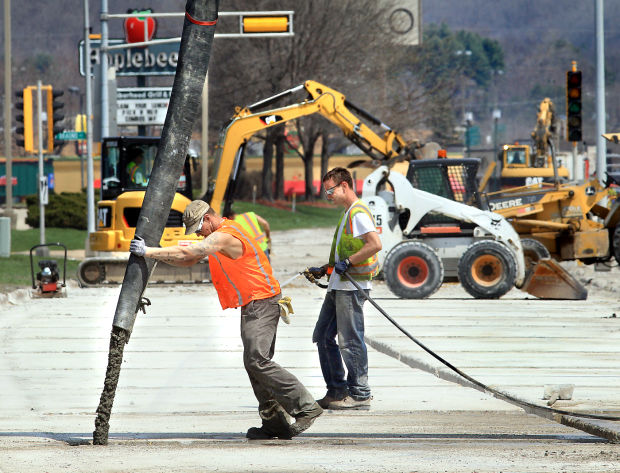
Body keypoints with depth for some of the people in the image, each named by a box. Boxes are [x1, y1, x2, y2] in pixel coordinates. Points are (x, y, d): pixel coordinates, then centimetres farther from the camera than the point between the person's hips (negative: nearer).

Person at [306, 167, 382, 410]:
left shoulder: (358, 213, -12)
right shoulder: (347, 213, 20)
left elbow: (375, 244, -24)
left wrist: (347, 263, -21)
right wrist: (324, 270, 22)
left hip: (351, 287, -11)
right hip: (338, 287, 11)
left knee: (350, 340, -8)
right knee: (323, 336, 12)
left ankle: (360, 394, -4)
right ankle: (337, 390, 16)